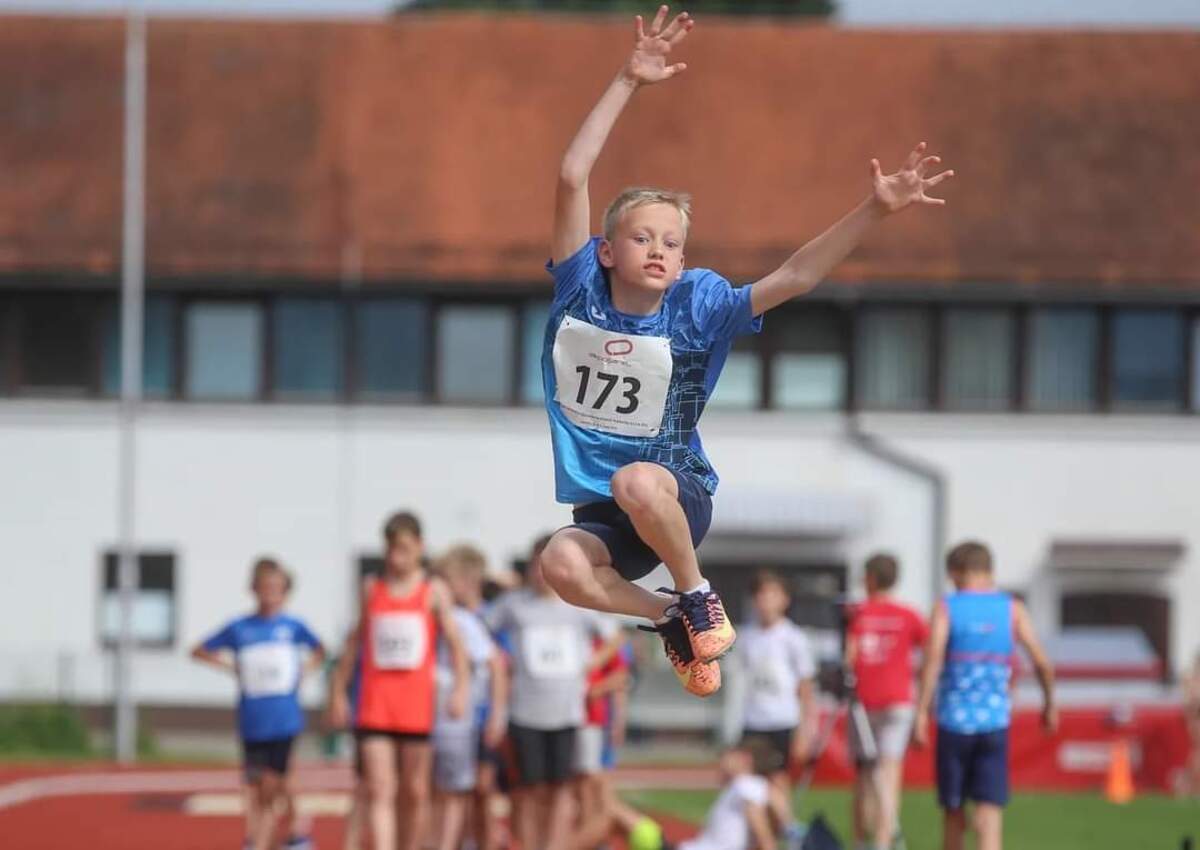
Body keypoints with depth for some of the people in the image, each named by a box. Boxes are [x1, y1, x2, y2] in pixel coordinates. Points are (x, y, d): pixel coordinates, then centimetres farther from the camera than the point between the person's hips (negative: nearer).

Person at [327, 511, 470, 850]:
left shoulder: (434, 591, 3)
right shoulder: (372, 590, 9)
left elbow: (454, 641, -2)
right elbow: (355, 644, 15)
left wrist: (461, 686, -15)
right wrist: (338, 692, 14)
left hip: (416, 703, -1)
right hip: (375, 702, 1)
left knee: (415, 792, 7)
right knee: (379, 790, -10)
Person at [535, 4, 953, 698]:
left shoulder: (697, 305, -6)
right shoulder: (582, 290, -4)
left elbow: (794, 278, -15)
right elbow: (573, 176, -11)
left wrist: (877, 210, -25)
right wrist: (629, 82, -15)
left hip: (681, 492, -2)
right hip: (601, 511, 2)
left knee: (636, 483, -38)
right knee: (563, 567, -32)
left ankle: (698, 596, -10)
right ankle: (672, 618, -2)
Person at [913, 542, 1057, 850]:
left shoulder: (946, 608, -1)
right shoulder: (1012, 610, 4)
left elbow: (933, 661, -15)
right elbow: (1042, 663, -2)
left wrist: (921, 714, -18)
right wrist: (1050, 703, 15)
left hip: (954, 721, 0)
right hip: (995, 723, 0)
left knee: (954, 814, 14)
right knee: (989, 818, -5)